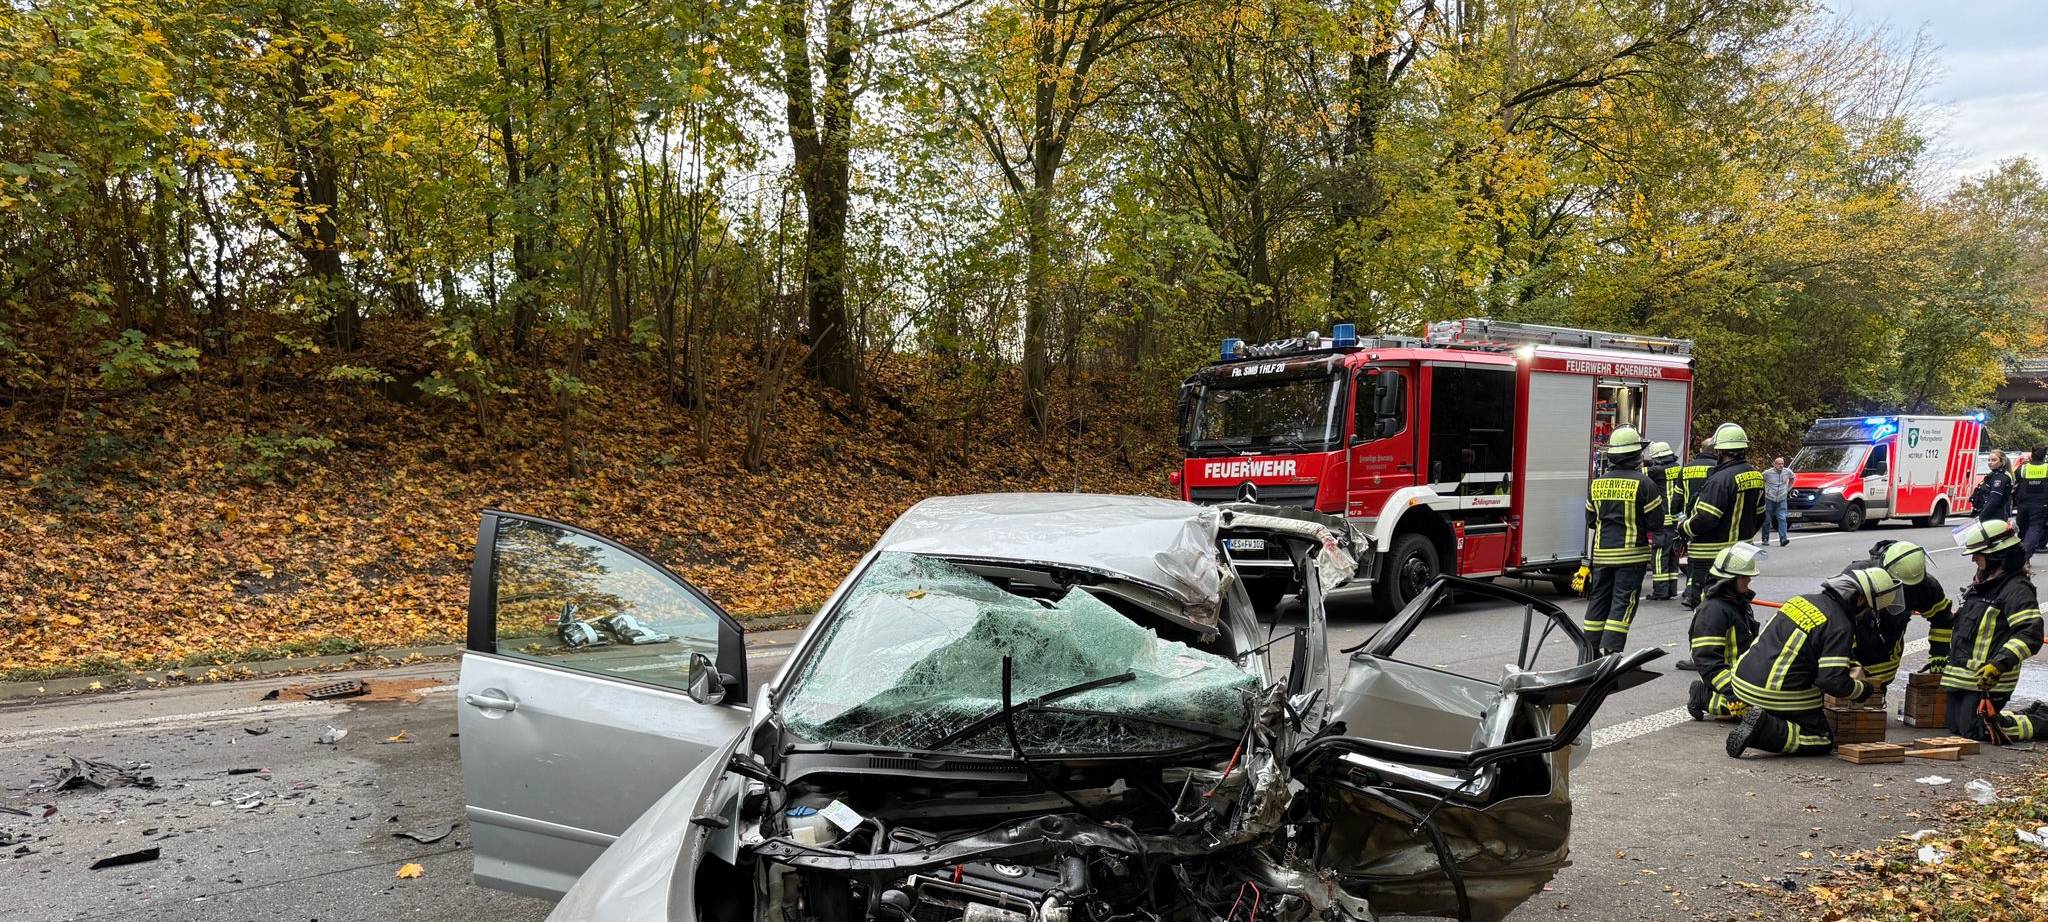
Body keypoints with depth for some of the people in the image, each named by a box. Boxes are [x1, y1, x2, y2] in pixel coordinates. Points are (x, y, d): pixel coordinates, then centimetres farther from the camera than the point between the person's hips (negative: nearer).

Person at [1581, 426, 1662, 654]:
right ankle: (1610, 651, -7)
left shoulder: (1597, 483, 5)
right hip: (1631, 553, -4)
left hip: (1602, 552, 4)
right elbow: (1656, 522, -7)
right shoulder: (1643, 484, -10)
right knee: (1623, 603, -1)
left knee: (1598, 600, 12)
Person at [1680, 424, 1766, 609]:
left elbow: (1706, 518, -23)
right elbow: (1759, 515, 18)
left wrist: (1683, 528, -6)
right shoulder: (1756, 476, 9)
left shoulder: (1721, 479, -21)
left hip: (1710, 554, -9)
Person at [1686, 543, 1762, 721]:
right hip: (1726, 678, -10)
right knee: (1743, 704, -29)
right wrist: (1730, 689, -29)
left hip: (1745, 671, 10)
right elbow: (1706, 658, -25)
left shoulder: (1739, 602, 12)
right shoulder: (1714, 610, -20)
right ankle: (1702, 697, -5)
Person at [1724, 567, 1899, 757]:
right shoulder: (1840, 627, -13)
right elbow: (1834, 682, -17)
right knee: (1823, 742, 7)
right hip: (1777, 694, -8)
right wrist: (1866, 690, 4)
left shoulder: (1803, 599, 11)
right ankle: (1764, 731, -15)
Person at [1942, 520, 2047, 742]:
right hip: (1963, 675, 9)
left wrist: (1999, 664, -34)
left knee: (1976, 731, -9)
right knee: (1956, 727, 15)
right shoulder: (1984, 584, 15)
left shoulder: (2016, 589, -15)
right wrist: (1946, 656, 27)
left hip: (1988, 679, -9)